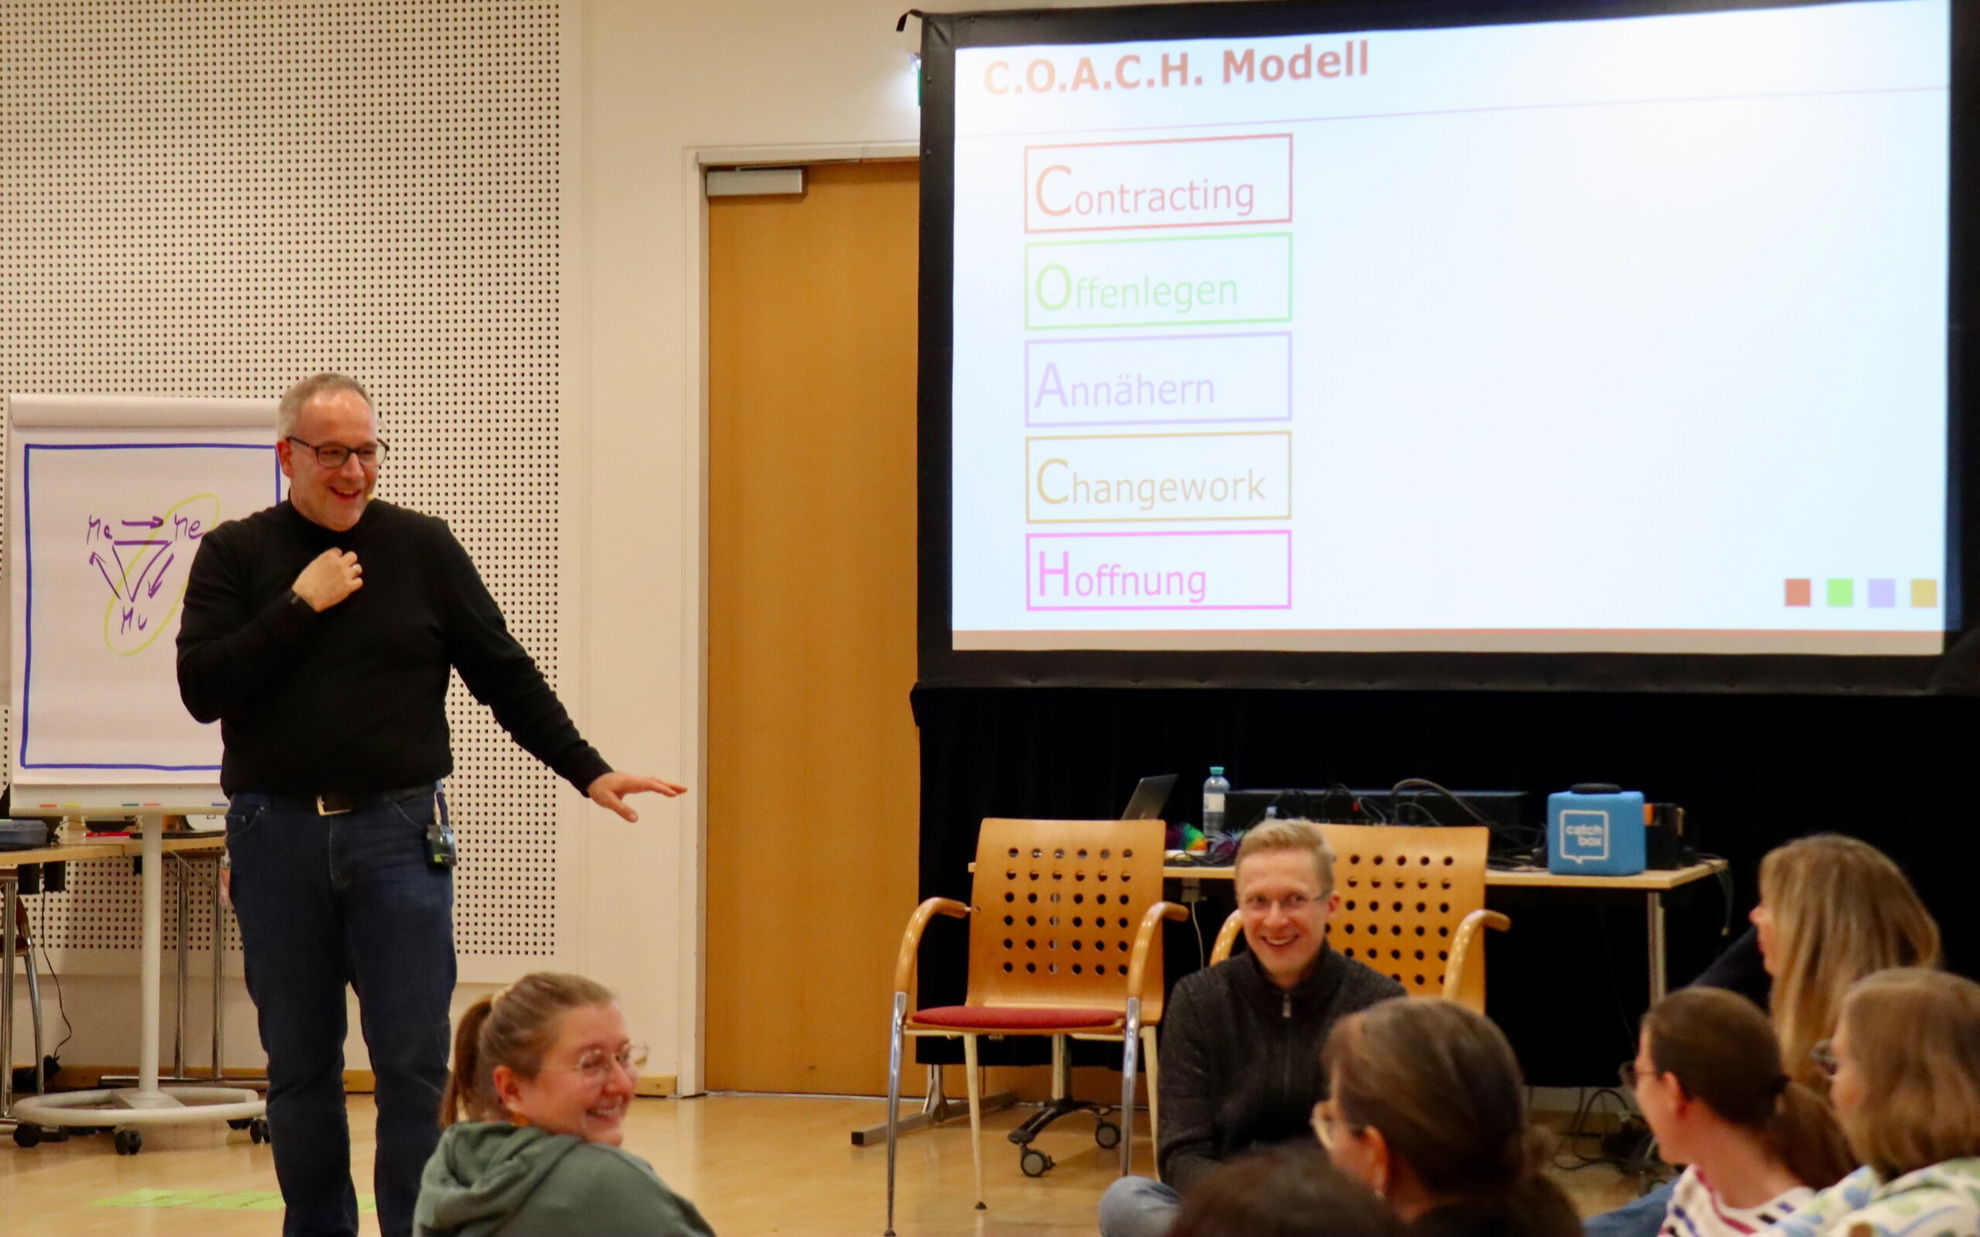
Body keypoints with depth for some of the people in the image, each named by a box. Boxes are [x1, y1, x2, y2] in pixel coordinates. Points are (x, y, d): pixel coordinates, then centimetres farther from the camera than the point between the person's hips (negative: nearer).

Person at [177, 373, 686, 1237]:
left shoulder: (421, 548, 6)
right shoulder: (235, 555, 5)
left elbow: (504, 675, 9)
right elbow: (201, 687, -6)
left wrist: (588, 771, 3)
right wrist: (301, 604, -10)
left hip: (396, 832, 0)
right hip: (277, 835, 1)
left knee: (416, 1061, -5)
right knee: (298, 1066, 7)